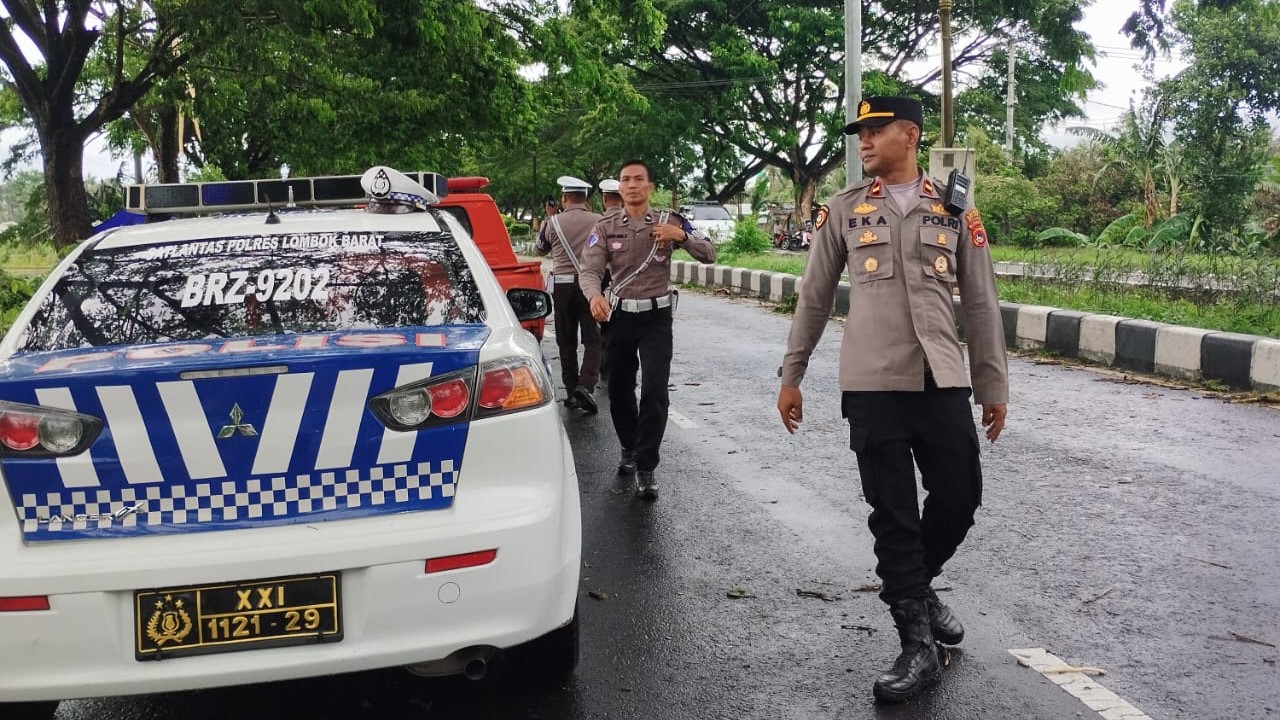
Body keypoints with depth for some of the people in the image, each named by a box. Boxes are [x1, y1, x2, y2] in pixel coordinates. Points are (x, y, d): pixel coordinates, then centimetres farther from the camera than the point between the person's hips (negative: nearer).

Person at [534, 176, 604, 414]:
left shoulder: (554, 222, -2)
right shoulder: (598, 221, -1)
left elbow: (539, 249, 14)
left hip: (562, 284, 1)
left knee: (566, 341, 12)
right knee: (593, 340, 1)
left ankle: (571, 391, 14)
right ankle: (586, 385, -17)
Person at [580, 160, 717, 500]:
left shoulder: (669, 221, 0)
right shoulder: (606, 227, 0)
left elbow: (708, 255, 2)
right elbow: (590, 270, -11)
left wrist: (681, 236, -17)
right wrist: (595, 295, -34)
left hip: (657, 317, -1)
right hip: (620, 316, 2)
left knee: (655, 391, -13)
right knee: (619, 390, 11)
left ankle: (645, 468, -5)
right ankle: (629, 449, 35)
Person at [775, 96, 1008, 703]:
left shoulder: (955, 211, 7)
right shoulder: (844, 210, 6)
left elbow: (980, 304, 9)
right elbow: (813, 298, 9)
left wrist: (993, 386, 8)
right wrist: (791, 375, 8)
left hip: (944, 381, 2)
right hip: (872, 384, -1)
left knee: (960, 497, 5)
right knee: (892, 513, 0)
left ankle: (916, 584, 35)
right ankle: (918, 645, 9)